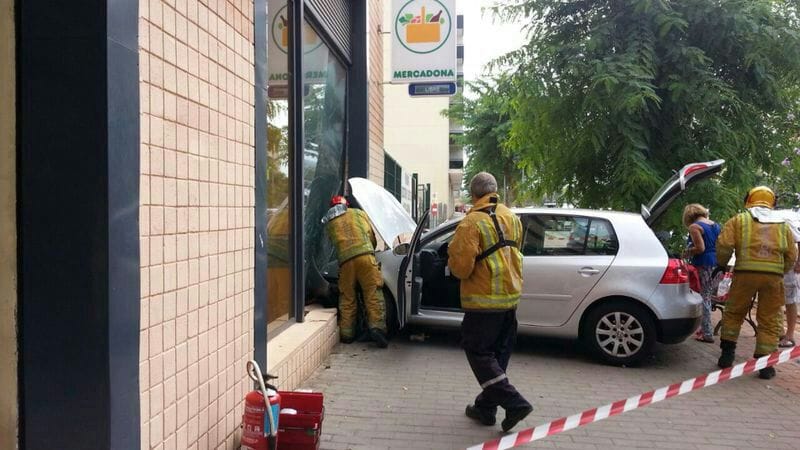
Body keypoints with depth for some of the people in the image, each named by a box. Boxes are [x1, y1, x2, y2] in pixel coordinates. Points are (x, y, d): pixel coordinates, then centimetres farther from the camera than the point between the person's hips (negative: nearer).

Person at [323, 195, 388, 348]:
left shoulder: (329, 223, 24)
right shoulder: (359, 213, 22)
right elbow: (372, 236, 24)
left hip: (345, 260, 2)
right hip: (365, 255, -2)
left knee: (347, 298, 11)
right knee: (373, 294, -3)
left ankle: (346, 334, 13)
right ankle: (377, 327, -16)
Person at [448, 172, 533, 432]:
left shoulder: (472, 223, -17)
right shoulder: (512, 218, 7)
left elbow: (460, 266, -20)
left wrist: (453, 259, 0)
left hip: (484, 300, -8)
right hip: (511, 296, 8)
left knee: (478, 352, 2)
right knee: (498, 354, 15)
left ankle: (514, 403, -6)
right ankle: (486, 408, 23)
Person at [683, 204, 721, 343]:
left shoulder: (694, 227, -6)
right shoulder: (716, 225, 17)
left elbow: (700, 248, -15)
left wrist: (688, 252, 2)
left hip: (704, 266, -8)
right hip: (717, 266, 8)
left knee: (704, 299, -4)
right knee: (708, 297, 15)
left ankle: (707, 334, -4)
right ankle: (704, 328, 20)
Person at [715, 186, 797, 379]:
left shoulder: (739, 220, 9)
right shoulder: (782, 225, 18)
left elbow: (724, 244, -3)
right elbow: (792, 255, 15)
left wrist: (722, 264, 13)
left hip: (745, 273, -2)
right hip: (774, 276, 2)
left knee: (733, 313, 14)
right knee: (769, 320, 8)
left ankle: (727, 354, 15)